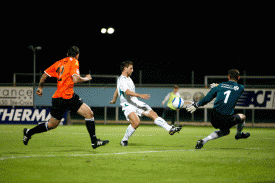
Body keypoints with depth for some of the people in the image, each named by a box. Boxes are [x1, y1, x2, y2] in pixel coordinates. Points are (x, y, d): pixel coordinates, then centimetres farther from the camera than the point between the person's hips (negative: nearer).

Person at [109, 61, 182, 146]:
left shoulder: (128, 78, 16)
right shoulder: (121, 80, -15)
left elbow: (117, 90, 31)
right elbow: (127, 92, -32)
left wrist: (114, 100, 46)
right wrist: (140, 95, -42)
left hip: (136, 103, 9)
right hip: (127, 106, -9)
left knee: (153, 114, -6)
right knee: (136, 122, -28)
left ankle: (170, 129, -9)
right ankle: (124, 140, -9)